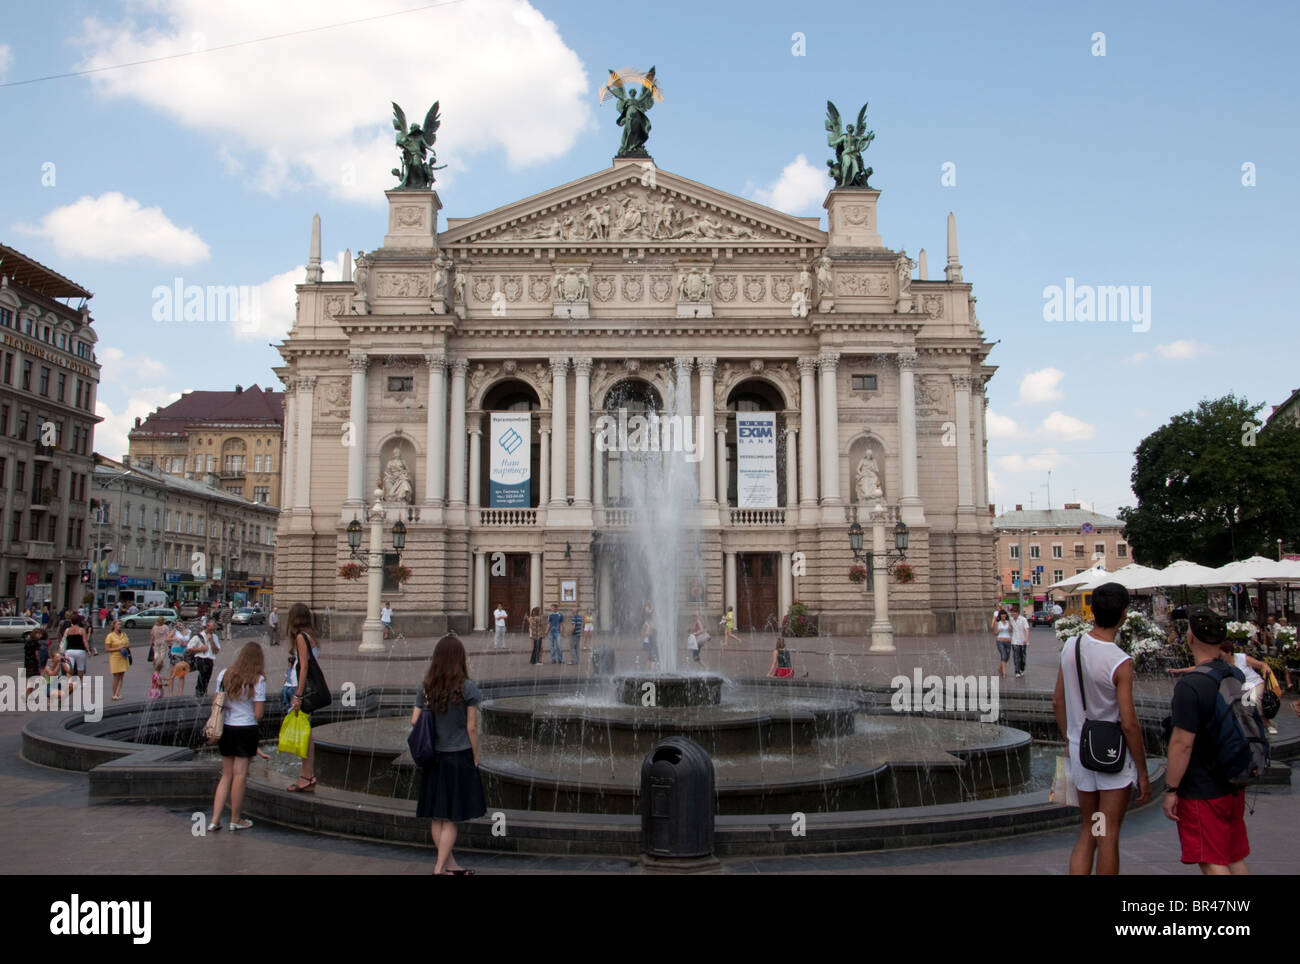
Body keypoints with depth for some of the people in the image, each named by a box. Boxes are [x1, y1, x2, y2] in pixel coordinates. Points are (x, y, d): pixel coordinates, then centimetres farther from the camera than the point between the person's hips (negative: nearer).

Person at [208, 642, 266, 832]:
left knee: (227, 775, 14)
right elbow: (258, 714, -12)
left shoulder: (224, 675, 1)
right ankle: (235, 820, 14)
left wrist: (216, 728, 16)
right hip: (246, 729, -5)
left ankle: (215, 820, 11)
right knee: (240, 775, 4)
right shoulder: (258, 680, -11)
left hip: (225, 729, 5)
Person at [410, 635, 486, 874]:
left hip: (433, 757, 4)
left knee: (437, 817, 14)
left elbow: (415, 721, -1)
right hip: (459, 757, -4)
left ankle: (450, 864, 26)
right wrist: (475, 758, 1)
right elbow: (471, 727, -10)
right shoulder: (467, 688, -11)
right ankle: (439, 868, 4)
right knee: (450, 818, 5)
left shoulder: (426, 687, 0)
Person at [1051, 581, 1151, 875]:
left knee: (1087, 832, 17)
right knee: (1108, 836, 5)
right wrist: (1143, 773, -8)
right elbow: (1129, 723, -18)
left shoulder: (1070, 647, -2)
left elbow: (1058, 702, 7)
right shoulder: (1121, 663, -19)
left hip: (1080, 750, 5)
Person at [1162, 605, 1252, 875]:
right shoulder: (1238, 676, 3)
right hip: (1235, 787, 8)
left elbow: (1182, 743, -23)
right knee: (1236, 859, 18)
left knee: (1212, 863, 1)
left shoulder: (1190, 686, -23)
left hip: (1202, 792, -8)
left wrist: (1170, 790, -14)